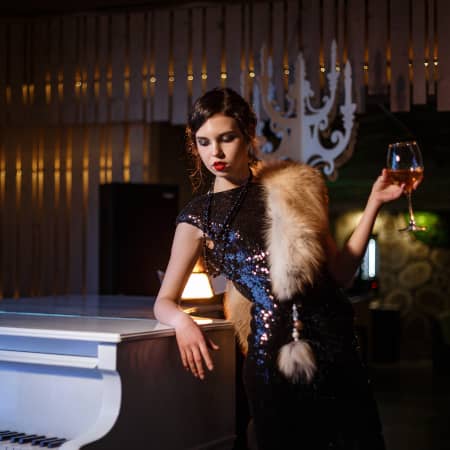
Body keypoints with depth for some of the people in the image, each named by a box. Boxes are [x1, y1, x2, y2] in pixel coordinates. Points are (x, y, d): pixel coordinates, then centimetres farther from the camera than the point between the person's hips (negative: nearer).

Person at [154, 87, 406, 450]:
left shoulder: (291, 189, 8)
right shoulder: (199, 217, 4)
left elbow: (340, 272, 7)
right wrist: (182, 321, -18)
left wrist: (375, 202, 2)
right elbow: (165, 301, 5)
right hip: (273, 357, -2)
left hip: (334, 342, 2)